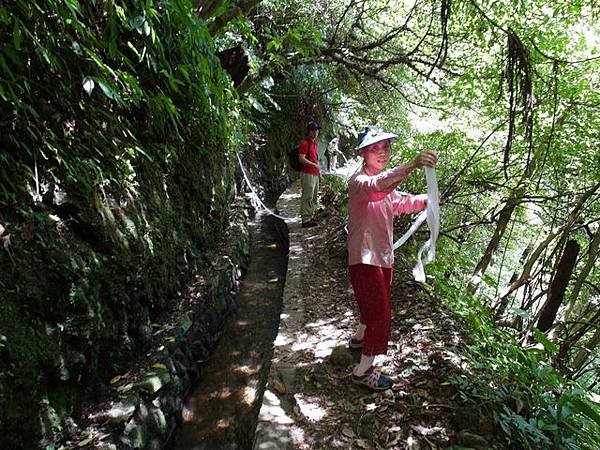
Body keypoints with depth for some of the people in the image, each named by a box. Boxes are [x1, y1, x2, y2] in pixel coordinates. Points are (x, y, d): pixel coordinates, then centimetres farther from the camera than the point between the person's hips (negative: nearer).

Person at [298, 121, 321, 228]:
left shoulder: (314, 142, 17)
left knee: (314, 196, 15)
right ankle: (305, 220, -5)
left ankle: (310, 216, 25)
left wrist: (319, 170, 22)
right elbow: (301, 159, -19)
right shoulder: (304, 143, -12)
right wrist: (314, 165, -19)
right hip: (308, 173, -10)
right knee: (307, 197, -9)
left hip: (315, 173, 10)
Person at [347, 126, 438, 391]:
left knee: (377, 306, 25)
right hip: (365, 258, -9)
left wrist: (429, 199, 13)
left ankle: (359, 338, 50)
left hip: (383, 256, 9)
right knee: (381, 313, -4)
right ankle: (364, 370, 11)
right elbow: (376, 186, -44)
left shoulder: (384, 181, 10)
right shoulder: (359, 181, -20)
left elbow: (399, 204, 26)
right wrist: (411, 166, -58)